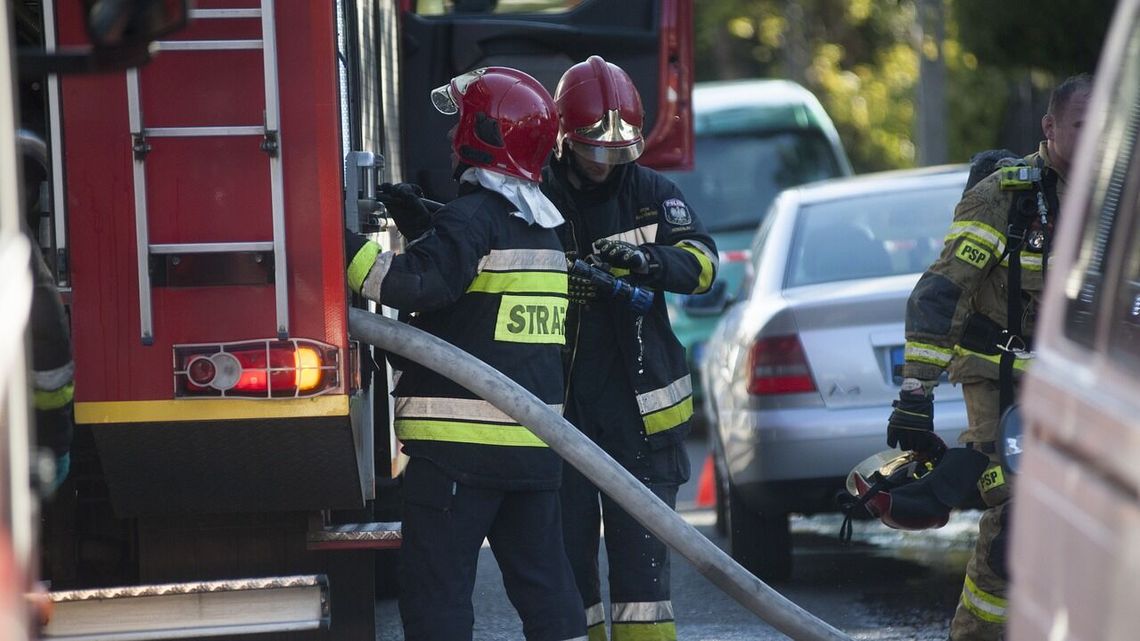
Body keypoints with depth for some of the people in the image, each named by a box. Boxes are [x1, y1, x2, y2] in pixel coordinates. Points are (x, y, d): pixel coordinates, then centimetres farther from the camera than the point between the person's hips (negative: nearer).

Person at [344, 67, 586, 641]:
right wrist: (421, 224, 22)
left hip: (461, 440, -9)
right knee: (543, 581, 13)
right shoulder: (542, 227, 17)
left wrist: (343, 244, -22)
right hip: (535, 442, 9)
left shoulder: (473, 217, -12)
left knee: (435, 590, -5)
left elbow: (418, 283, -26)